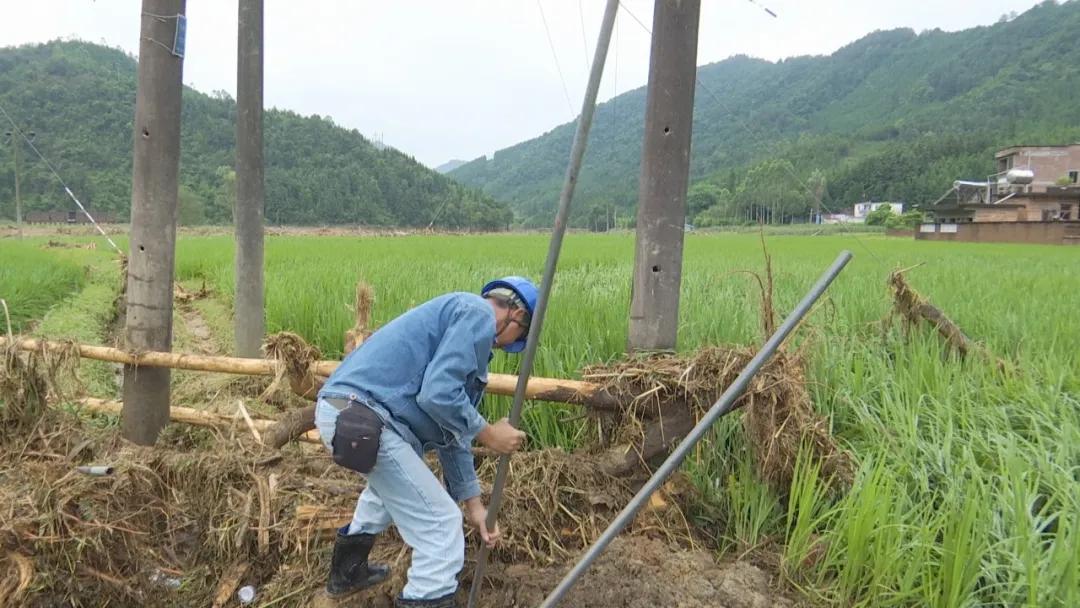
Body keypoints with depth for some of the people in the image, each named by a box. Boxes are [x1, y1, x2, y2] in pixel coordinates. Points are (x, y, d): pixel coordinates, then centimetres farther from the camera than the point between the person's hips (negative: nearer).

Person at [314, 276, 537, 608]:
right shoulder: (477, 312, -5)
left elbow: (451, 429, 26)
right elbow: (438, 394, -19)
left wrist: (473, 502, 28)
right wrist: (487, 434, -3)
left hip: (342, 409, 11)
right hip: (361, 418, -11)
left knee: (394, 479, 37)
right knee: (441, 525, 0)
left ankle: (347, 571, 51)